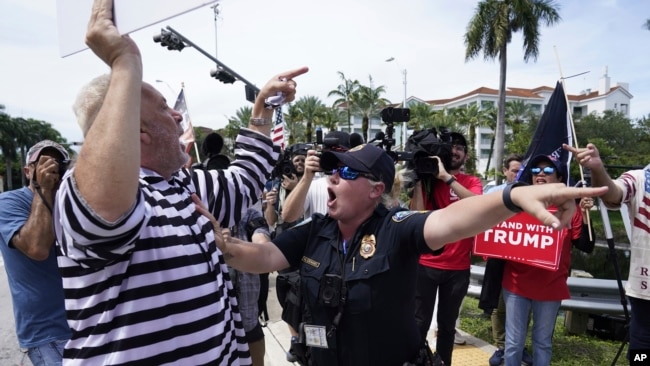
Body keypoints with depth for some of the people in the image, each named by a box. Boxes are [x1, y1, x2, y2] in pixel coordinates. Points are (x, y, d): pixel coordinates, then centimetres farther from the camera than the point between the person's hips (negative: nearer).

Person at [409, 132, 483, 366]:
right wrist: (419, 178, -12)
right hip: (426, 263, -1)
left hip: (458, 266, 1)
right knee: (420, 323, 1)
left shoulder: (471, 182, 5)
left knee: (447, 324, 15)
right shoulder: (428, 180, 2)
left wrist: (446, 176, -23)